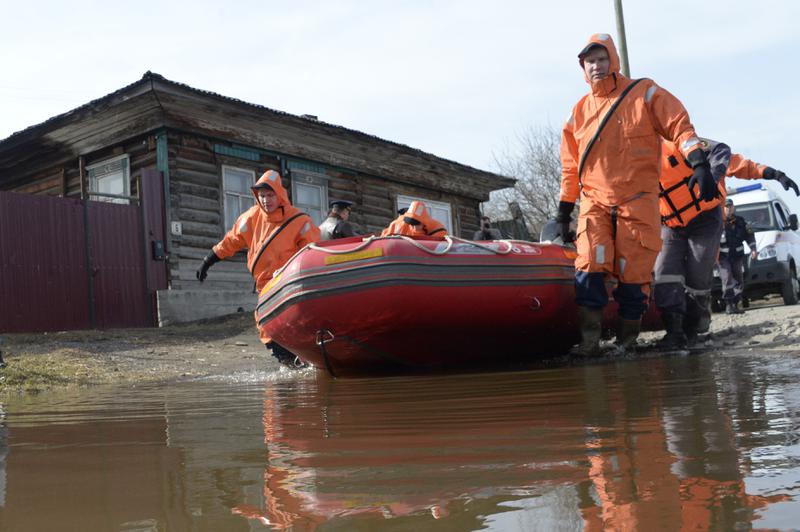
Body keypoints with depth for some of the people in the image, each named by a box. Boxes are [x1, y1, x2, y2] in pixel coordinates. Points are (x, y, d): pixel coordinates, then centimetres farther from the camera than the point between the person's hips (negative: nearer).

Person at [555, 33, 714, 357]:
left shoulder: (644, 94, 5)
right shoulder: (580, 111, 14)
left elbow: (679, 126, -2)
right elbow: (571, 167, 18)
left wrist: (699, 164, -17)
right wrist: (564, 212, 16)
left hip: (638, 201, -2)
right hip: (595, 201, 2)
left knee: (633, 272, -4)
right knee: (589, 264, -17)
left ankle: (627, 339, 10)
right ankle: (589, 338, -13)